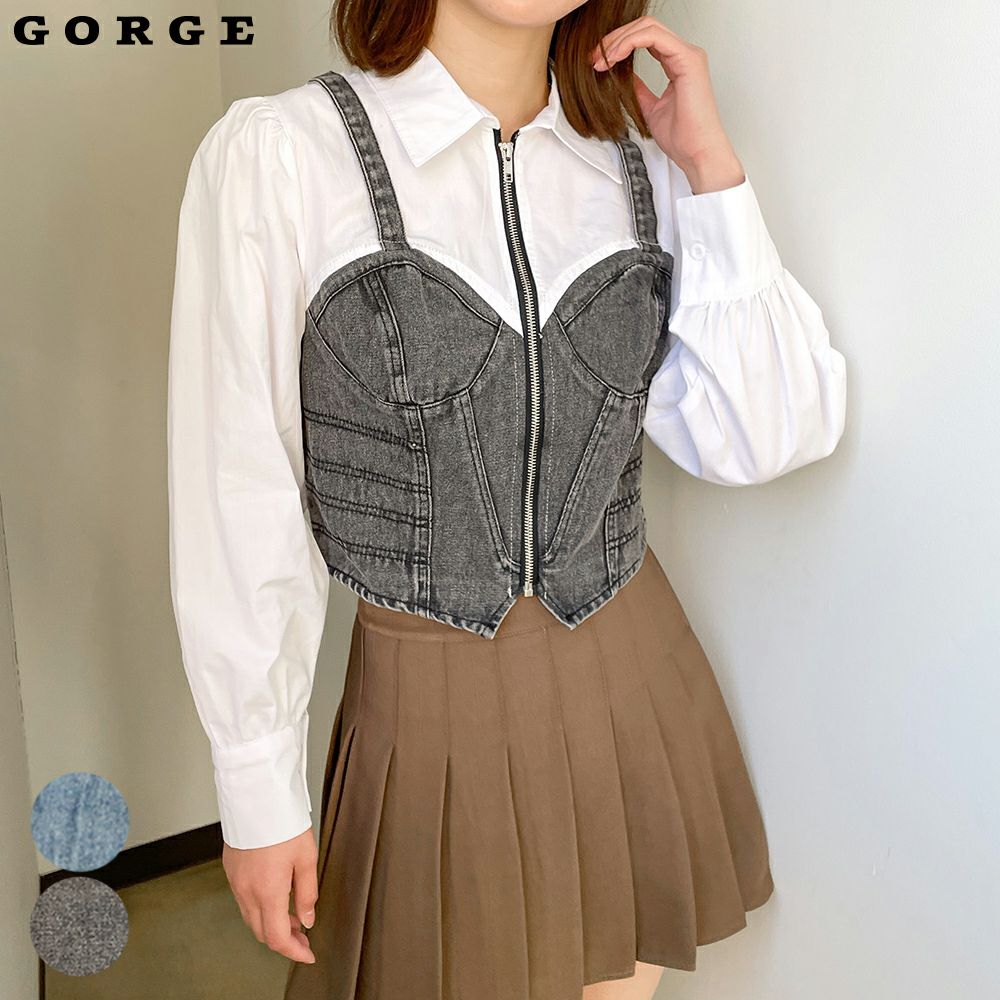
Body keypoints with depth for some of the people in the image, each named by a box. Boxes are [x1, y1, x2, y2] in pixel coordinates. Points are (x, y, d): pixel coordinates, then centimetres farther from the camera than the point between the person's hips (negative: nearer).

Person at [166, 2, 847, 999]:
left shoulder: (641, 164, 0)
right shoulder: (277, 153, -14)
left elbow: (767, 439, -8)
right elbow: (237, 507, -11)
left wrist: (711, 165, -11)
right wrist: (259, 795, -6)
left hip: (636, 690, 4)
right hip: (433, 719, -4)